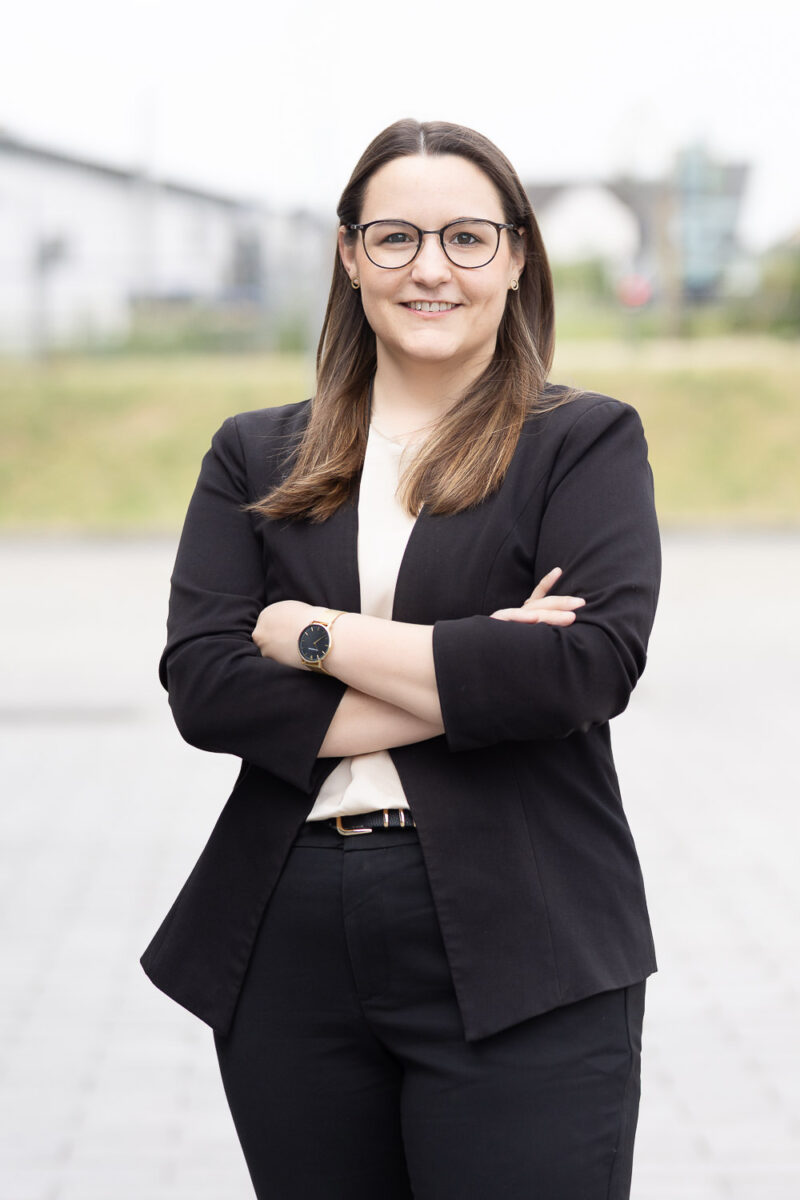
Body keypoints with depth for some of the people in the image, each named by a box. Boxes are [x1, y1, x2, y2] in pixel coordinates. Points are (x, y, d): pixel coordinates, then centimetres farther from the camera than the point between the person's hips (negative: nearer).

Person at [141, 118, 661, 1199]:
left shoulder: (588, 442, 4)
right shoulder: (255, 459, 12)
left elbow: (595, 663, -13)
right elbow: (201, 683, -2)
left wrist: (314, 634, -9)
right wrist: (466, 684, -11)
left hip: (519, 960, -3)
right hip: (291, 963, 3)